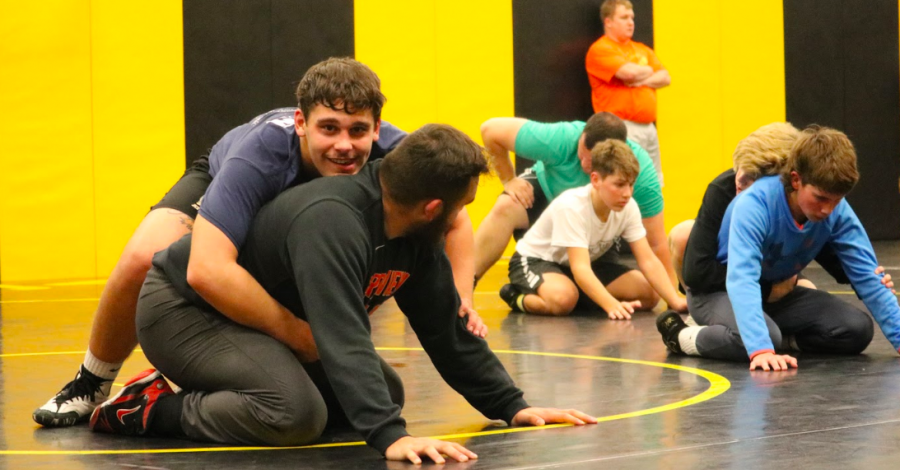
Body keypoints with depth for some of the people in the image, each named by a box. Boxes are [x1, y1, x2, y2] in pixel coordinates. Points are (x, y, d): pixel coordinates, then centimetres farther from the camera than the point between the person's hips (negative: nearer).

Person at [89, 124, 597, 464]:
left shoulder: (417, 236, -6)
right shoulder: (332, 221, -35)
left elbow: (449, 330, 3)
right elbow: (344, 339, -43)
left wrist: (512, 406, -1)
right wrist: (390, 435, -50)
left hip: (262, 317, 10)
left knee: (386, 391, 7)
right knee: (298, 413, -32)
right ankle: (157, 410, -10)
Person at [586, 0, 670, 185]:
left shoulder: (642, 50, 20)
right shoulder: (600, 50, -4)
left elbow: (665, 78, 11)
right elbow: (629, 72, -18)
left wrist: (642, 80, -8)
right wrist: (648, 71, 4)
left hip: (648, 126, 8)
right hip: (622, 127, -8)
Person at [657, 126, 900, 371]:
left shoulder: (837, 211, -18)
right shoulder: (755, 204, -34)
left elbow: (866, 277, -13)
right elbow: (741, 279, -44)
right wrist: (761, 349, -57)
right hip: (719, 291, -5)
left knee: (858, 330, -16)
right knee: (759, 338, -38)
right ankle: (683, 336, -10)